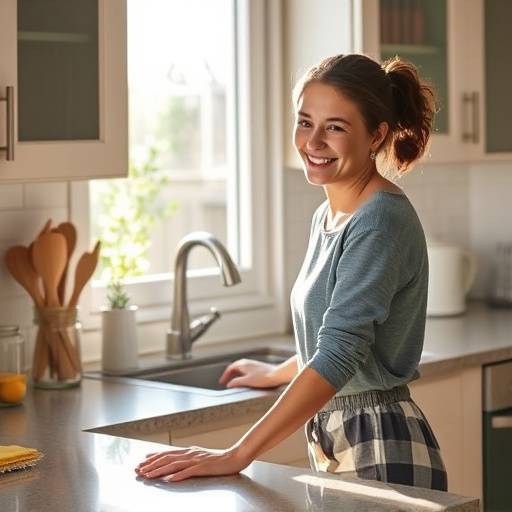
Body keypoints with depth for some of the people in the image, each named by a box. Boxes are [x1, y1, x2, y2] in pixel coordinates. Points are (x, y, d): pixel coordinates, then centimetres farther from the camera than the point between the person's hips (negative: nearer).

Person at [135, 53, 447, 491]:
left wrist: (238, 456, -31)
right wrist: (277, 374, 36)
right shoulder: (328, 216, 9)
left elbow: (338, 356, -27)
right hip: (331, 442, 8)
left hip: (382, 454, -8)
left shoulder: (380, 223, -18)